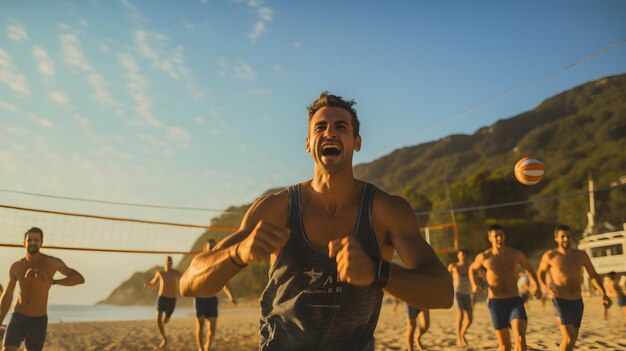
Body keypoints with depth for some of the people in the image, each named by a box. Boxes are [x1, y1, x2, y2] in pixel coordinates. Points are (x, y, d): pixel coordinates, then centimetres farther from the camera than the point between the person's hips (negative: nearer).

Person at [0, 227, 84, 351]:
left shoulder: (51, 262, -12)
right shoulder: (16, 267, 0)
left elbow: (79, 278, -22)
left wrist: (53, 281, -35)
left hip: (39, 321, -2)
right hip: (18, 318, 2)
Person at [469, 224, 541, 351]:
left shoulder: (516, 254, 0)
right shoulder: (483, 257, -3)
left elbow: (529, 269, 19)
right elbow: (472, 269, 18)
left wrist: (535, 285, 2)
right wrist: (474, 285, 0)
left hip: (515, 301, 1)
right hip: (495, 303, -1)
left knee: (520, 337, -20)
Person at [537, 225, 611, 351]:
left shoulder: (581, 255, 1)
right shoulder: (550, 255, -8)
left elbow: (593, 276, 8)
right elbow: (540, 273, 7)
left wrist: (603, 294, -5)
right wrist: (547, 288, -10)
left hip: (577, 302, 5)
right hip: (560, 301, -5)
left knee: (573, 338, 15)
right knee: (569, 337, -18)